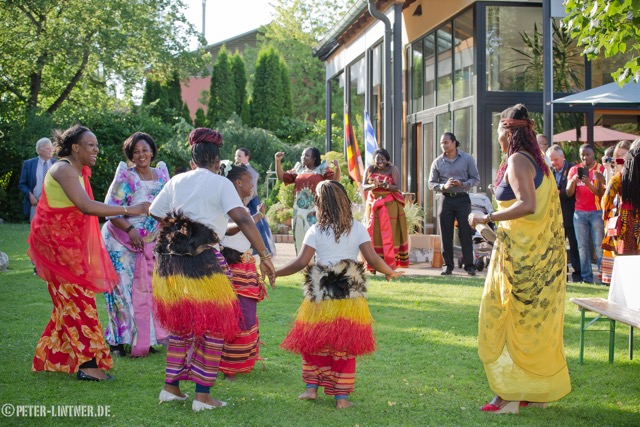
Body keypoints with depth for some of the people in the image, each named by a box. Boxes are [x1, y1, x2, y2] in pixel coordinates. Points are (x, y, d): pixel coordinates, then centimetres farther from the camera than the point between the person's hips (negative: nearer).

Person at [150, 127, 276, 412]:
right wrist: (264, 256, -14)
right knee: (215, 326, 8)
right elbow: (242, 219, -14)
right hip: (203, 260, -5)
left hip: (170, 260, 5)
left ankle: (171, 388, 23)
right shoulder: (221, 184, -2)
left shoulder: (176, 181, 11)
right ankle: (203, 396, 7)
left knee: (181, 324, 21)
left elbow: (156, 214, 9)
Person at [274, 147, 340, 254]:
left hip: (316, 210, -5)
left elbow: (335, 182, -10)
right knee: (300, 237, 7)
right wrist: (278, 161, 5)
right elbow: (281, 177, 15)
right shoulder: (298, 170, 14)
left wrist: (338, 168, -27)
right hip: (300, 210, 5)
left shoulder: (322, 169, 1)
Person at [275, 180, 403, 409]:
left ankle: (311, 387, 14)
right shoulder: (357, 228, 0)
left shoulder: (316, 230, -3)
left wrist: (274, 272, 1)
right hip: (350, 294, 1)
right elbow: (372, 259, -6)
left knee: (314, 342, 15)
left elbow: (301, 262, -10)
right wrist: (391, 272, 11)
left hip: (321, 295, -1)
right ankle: (341, 396, 8)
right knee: (344, 347, 6)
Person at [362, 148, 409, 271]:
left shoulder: (392, 169, -4)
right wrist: (373, 186, -24)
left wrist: (386, 186, -31)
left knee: (389, 233, -5)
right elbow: (363, 186, -3)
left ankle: (390, 263, -3)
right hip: (373, 204, 3)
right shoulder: (370, 170, 5)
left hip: (389, 205, -3)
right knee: (373, 233, 1)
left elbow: (397, 187, -11)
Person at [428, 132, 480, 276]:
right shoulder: (437, 162, 5)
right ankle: (448, 265, 11)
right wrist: (444, 186, -14)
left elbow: (475, 178, 2)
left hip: (462, 199, -2)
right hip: (446, 199, 2)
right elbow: (431, 183, 6)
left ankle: (469, 265, 3)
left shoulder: (467, 159, 0)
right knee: (446, 235, 3)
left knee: (465, 233, -3)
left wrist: (462, 184, -17)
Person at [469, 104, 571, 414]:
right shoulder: (537, 160, 13)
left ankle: (510, 395, -1)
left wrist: (487, 218, -21)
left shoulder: (517, 160, -14)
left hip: (520, 253, -9)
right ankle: (538, 391, 20)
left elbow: (528, 205, -26)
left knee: (505, 319, -2)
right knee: (535, 319, 14)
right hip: (541, 253, 9)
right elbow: (538, 205, 13)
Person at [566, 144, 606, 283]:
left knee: (599, 245, -5)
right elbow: (569, 193, 4)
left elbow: (601, 193, -6)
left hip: (596, 212, -3)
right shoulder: (574, 170, 10)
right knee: (582, 246, 1)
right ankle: (586, 276, 3)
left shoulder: (600, 169, 0)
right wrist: (573, 180, -15)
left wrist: (588, 184, -23)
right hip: (579, 213, 3)